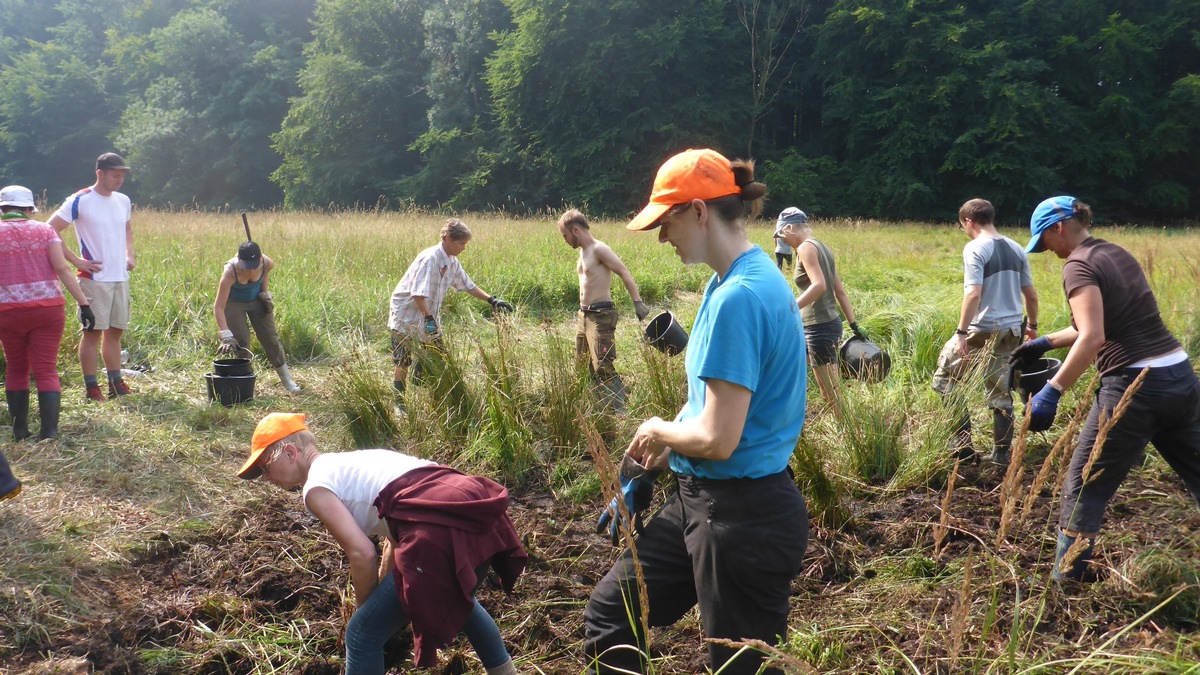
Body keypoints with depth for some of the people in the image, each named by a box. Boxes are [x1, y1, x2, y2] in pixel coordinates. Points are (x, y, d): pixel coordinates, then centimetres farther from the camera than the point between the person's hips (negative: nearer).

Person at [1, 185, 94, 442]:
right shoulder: (44, 230, 4)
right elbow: (62, 268, -7)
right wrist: (83, 303, -8)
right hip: (47, 309, 0)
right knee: (46, 370, 2)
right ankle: (49, 431, -5)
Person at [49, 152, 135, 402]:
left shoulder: (123, 201, 10)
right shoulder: (80, 201, -9)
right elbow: (50, 231, -10)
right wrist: (76, 261, -13)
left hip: (121, 277, 6)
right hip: (95, 278, -6)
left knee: (114, 332, 12)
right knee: (93, 332, -2)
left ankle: (116, 383, 19)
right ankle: (92, 388, 3)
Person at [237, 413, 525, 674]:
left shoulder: (316, 485, 6)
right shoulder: (352, 462, 31)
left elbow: (363, 554, -3)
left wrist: (365, 608, 14)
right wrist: (381, 598, 40)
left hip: (442, 528, -9)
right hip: (478, 508, 10)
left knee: (362, 635, 5)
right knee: (454, 596, 40)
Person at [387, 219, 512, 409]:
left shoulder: (452, 262, 2)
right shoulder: (430, 258, -24)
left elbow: (467, 285, 13)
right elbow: (418, 293, -29)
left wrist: (492, 300, 7)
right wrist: (428, 317, -32)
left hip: (429, 317, 8)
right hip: (407, 316, -8)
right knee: (403, 362, -3)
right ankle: (399, 403, 4)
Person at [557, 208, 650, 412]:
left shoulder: (599, 249, -12)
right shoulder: (583, 251, 15)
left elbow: (624, 273, -19)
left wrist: (637, 302, -28)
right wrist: (583, 314, 21)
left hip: (601, 316, -10)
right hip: (584, 316, 10)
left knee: (603, 367, -15)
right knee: (583, 367, 14)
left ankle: (620, 410, -13)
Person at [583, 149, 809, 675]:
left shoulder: (738, 298, -23)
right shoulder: (746, 279, 8)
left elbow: (717, 438, -25)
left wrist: (658, 431, -5)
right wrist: (653, 462, 14)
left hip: (743, 517, -10)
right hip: (701, 499, 10)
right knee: (609, 611, 18)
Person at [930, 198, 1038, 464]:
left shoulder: (975, 248, -11)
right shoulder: (1016, 249, 10)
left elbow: (973, 293, -21)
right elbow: (1031, 294, 14)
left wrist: (961, 332, -20)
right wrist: (1032, 325, 28)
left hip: (982, 329, -7)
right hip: (1011, 330, 7)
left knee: (945, 377, 10)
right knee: (1001, 392, 13)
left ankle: (961, 442, 5)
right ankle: (1001, 453, 15)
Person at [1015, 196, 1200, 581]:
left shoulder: (1079, 265, -10)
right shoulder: (1117, 254, 16)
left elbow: (1092, 339, -22)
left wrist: (1051, 393, -22)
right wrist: (1045, 343, 27)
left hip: (1134, 387, -8)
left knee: (1084, 487, 5)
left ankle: (1065, 585, 11)